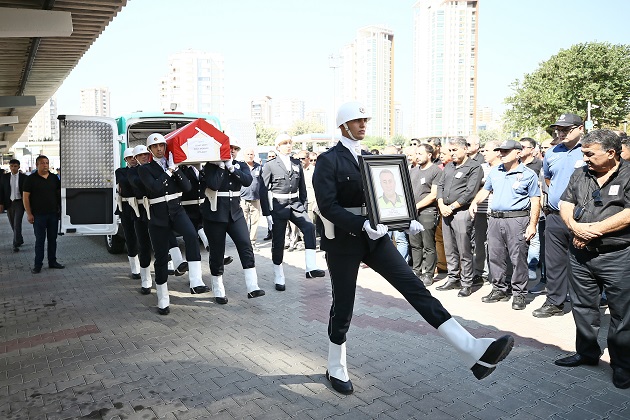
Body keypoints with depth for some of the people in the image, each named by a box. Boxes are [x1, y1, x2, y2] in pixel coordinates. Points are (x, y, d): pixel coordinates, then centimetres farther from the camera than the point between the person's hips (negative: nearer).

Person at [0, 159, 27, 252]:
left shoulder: (24, 177, -4)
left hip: (19, 202, -3)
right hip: (9, 203, 4)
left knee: (17, 224, -9)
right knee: (13, 224, 12)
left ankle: (16, 245, -5)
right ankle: (20, 240, 29)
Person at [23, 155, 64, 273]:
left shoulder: (54, 178, 9)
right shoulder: (31, 179, -3)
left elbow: (59, 193, 16)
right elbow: (25, 197, -4)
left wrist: (60, 209, 10)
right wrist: (29, 214, -9)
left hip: (53, 214, 4)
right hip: (38, 215, -4)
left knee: (53, 239, 10)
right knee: (40, 240, 0)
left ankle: (52, 262, 19)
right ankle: (37, 265, 8)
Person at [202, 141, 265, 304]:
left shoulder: (241, 166, 7)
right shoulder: (211, 166, -3)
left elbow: (248, 181, -12)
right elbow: (213, 184, -21)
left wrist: (231, 167, -15)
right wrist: (221, 166, -14)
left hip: (235, 212, 3)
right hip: (215, 213, -3)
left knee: (246, 246, -10)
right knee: (217, 252, 4)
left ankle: (252, 287, -8)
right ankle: (218, 292, 18)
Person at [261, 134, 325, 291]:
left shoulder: (297, 164, 10)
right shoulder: (270, 165, -1)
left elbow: (302, 187, 14)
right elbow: (264, 190, -3)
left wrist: (303, 205, 7)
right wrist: (267, 213, -8)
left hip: (295, 203, 3)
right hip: (278, 205, -3)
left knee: (309, 227, -23)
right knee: (278, 242, 3)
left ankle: (311, 268, -24)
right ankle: (279, 278, 17)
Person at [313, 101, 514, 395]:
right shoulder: (329, 160, -7)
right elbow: (328, 206, -17)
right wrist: (363, 225, -29)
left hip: (374, 235, 5)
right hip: (343, 241, -5)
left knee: (416, 288, -6)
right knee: (343, 306, 7)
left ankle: (474, 351, -12)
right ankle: (336, 369, 29)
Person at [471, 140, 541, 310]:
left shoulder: (528, 174, -1)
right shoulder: (494, 172, 14)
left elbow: (535, 202, -2)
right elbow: (485, 190, 25)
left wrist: (532, 225, -10)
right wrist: (475, 202, 5)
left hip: (517, 220, -5)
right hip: (495, 219, 5)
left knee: (518, 258, -3)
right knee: (495, 256, 9)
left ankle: (519, 293, 8)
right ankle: (500, 289, 22)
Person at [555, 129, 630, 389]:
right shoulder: (580, 175, 10)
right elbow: (566, 205, 6)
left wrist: (592, 230, -16)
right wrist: (576, 227, -13)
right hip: (581, 254, 5)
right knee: (583, 307, 15)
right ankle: (587, 352, 31)